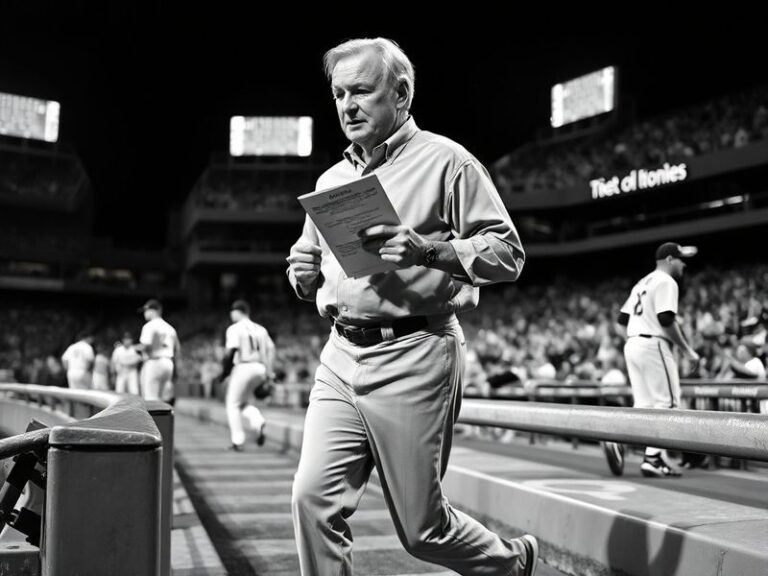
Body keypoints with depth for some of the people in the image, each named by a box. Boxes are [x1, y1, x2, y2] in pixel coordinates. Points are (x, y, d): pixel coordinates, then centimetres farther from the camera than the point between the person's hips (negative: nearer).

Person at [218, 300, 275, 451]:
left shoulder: (235, 329, -3)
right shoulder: (260, 329, 15)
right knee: (244, 402, 21)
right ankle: (258, 422, -6)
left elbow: (231, 351, -13)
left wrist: (224, 371, -3)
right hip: (260, 369, 6)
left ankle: (238, 441, 5)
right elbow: (271, 349, 8)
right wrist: (269, 372, 8)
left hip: (244, 367, -6)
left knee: (233, 404, 7)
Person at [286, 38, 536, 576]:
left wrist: (427, 250, -21)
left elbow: (508, 253, -7)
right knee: (314, 499, -5)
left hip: (413, 356, -6)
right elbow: (312, 278, 27)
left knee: (422, 527, 3)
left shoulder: (445, 162, -1)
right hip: (341, 356, 6)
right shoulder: (331, 181, 17)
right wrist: (304, 272, 4)